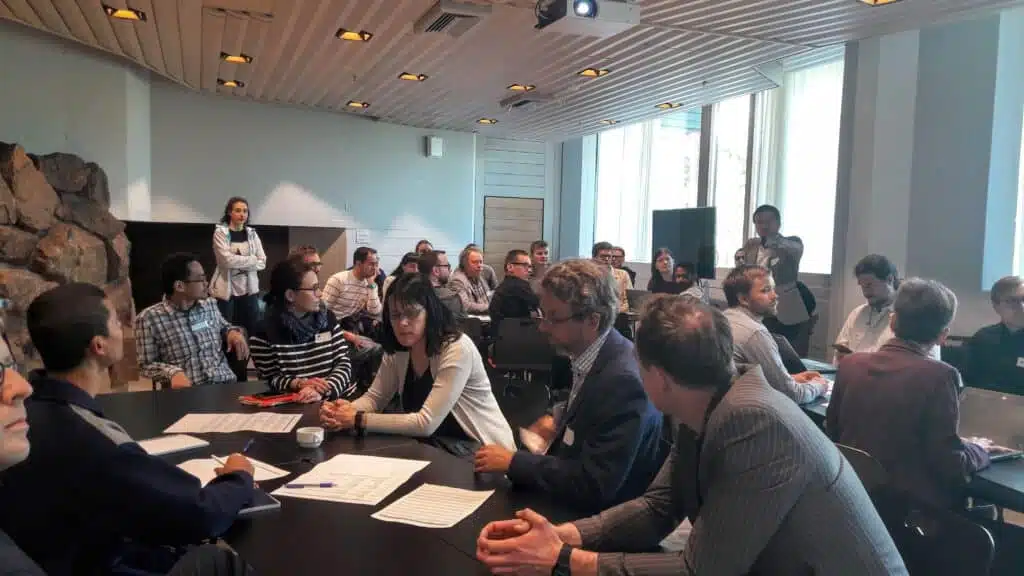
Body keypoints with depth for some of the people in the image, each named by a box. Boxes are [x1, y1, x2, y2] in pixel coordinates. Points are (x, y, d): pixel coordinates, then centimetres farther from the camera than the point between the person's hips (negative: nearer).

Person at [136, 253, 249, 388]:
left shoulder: (210, 305, 13)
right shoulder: (149, 318, -1)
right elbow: (147, 365, 3)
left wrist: (233, 331, 10)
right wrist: (172, 373, -16)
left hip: (225, 384, 3)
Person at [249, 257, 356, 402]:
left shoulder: (327, 318, 6)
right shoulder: (265, 332, -4)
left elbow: (344, 363, 1)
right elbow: (270, 378, 2)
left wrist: (322, 391, -15)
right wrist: (300, 383, -15)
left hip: (341, 397, 3)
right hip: (298, 405, -3)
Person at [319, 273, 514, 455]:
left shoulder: (457, 349, -25)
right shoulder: (398, 350, -2)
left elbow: (426, 422, -28)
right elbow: (374, 397, 4)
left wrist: (358, 419, -25)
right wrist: (347, 411, -18)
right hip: (435, 444, 7)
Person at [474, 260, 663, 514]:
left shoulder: (624, 381, -28)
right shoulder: (590, 354, -2)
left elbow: (593, 486, -28)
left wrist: (513, 462, -21)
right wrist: (560, 420, 1)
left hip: (601, 515, -7)